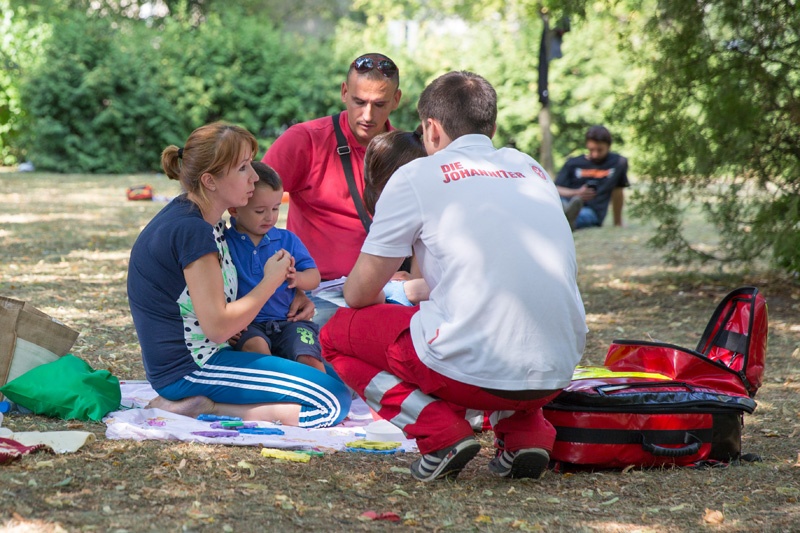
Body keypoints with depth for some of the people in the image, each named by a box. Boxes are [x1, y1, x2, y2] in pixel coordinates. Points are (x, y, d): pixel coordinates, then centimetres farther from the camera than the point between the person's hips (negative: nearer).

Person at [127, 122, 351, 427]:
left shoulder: (205, 220, 10)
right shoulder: (191, 230, -21)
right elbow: (218, 327, -22)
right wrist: (272, 280, -8)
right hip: (190, 369, -10)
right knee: (333, 403, -15)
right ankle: (201, 409, -14)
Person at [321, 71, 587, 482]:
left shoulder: (417, 175, 4)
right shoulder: (533, 170, 20)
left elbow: (360, 293, 8)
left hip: (471, 369, -6)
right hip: (556, 376, 6)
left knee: (336, 333, 18)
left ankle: (441, 431, -3)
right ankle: (525, 429, 13)